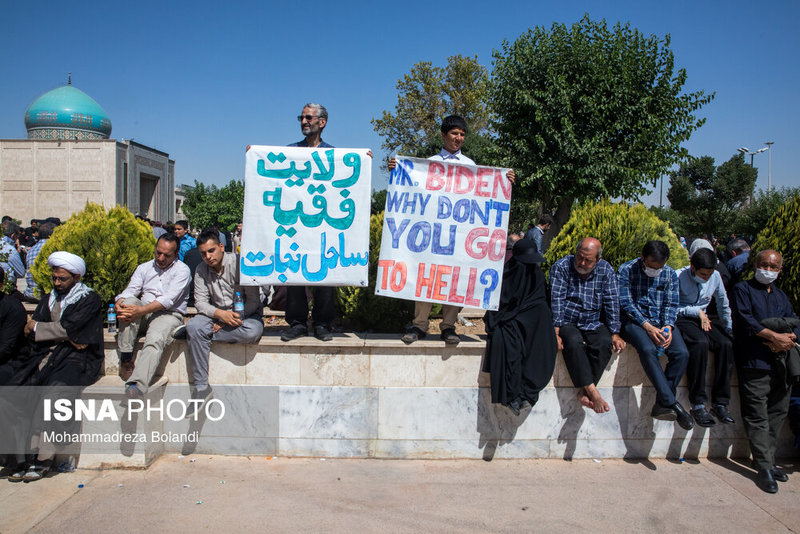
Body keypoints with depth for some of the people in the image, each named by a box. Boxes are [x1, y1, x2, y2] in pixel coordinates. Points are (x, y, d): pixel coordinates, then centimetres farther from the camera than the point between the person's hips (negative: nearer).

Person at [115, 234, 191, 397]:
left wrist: (142, 310, -24)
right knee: (129, 301, -28)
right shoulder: (144, 268, 19)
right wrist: (119, 303, -17)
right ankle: (125, 359, -26)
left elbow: (168, 299, -12)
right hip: (142, 315, 5)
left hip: (169, 314, -4)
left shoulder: (182, 270, 2)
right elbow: (130, 291, 8)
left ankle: (137, 385, -53)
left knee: (155, 339, -34)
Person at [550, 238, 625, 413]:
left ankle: (583, 392, -22)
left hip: (594, 324, 2)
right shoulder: (561, 267, -6)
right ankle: (592, 391, -31)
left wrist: (615, 334, -9)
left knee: (604, 344, -29)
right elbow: (557, 300, -13)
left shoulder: (606, 271, 2)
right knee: (574, 342, -34)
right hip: (567, 322, -2)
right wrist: (555, 333, -22)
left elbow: (612, 303, 0)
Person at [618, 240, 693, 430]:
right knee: (648, 349, -35)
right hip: (634, 321, -4)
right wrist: (647, 326, -18)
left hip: (662, 322, 4)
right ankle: (672, 403, -32)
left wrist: (668, 327, -13)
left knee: (682, 353, -24)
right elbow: (626, 302, -9)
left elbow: (671, 304, 7)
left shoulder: (670, 274, 8)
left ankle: (662, 405, -18)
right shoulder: (626, 270, -4)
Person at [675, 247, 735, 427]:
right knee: (700, 342, -35)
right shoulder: (679, 277, -10)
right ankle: (698, 404, -31)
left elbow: (723, 306, 18)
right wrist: (697, 312, -13)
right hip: (682, 319, -5)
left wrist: (728, 330, 16)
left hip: (703, 319, 5)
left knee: (726, 343, -25)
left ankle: (720, 403, -20)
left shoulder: (715, 277, 5)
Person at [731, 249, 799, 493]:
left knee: (777, 412, 10)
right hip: (754, 362, -6)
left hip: (778, 361, 6)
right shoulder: (743, 289, 4)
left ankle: (767, 460, 20)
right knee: (757, 416, -7)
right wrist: (774, 336, -16)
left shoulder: (780, 296, 22)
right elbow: (745, 319, -10)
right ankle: (764, 467, -4)